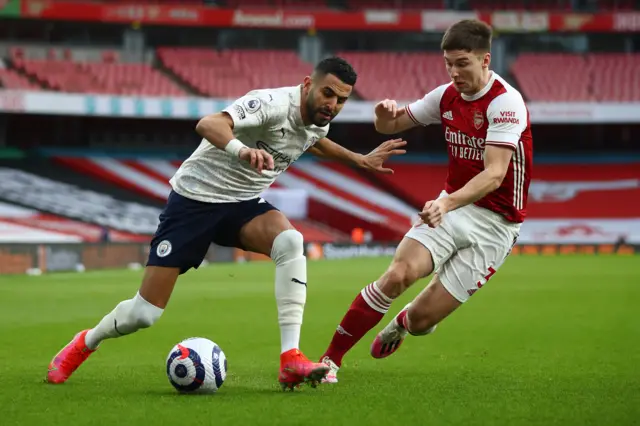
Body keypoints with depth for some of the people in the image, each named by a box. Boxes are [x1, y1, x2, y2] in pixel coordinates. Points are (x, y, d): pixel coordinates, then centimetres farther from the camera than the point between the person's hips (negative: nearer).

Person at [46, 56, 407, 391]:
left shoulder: (318, 122, 0)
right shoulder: (274, 104, -26)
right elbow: (209, 124, -43)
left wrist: (360, 160, 25)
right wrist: (243, 150, -62)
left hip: (243, 204, 6)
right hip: (195, 198, -6)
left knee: (291, 242, -30)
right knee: (144, 313, -5)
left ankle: (291, 360, -30)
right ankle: (86, 343, 28)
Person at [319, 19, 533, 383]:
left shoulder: (505, 102, -19)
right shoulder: (448, 96, 2)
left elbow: (494, 174, -28)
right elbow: (390, 126, 13)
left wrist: (448, 202, -44)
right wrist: (386, 113, -13)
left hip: (494, 223, -5)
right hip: (451, 206, 5)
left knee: (422, 320, -8)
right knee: (398, 274, -24)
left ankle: (404, 323, 33)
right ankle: (331, 358, -13)